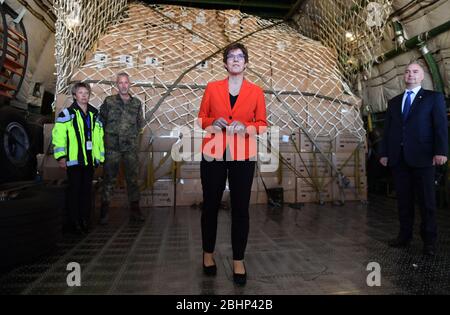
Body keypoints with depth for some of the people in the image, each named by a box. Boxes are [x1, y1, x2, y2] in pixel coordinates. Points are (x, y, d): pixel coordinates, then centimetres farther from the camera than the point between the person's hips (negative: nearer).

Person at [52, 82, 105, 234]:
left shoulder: (94, 114, 14)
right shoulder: (67, 114, -2)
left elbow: (99, 137, 17)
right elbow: (58, 135, -7)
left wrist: (100, 156, 15)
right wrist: (61, 156, -14)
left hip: (90, 160, 5)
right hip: (74, 159, -5)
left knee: (87, 191, 10)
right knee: (74, 191, 1)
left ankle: (85, 221, 21)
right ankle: (74, 223, 11)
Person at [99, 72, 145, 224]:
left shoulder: (137, 103, 8)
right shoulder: (109, 101, 3)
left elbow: (140, 123, 18)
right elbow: (101, 120, 8)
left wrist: (134, 136, 10)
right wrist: (106, 136, 5)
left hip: (131, 147, 2)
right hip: (112, 146, -2)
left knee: (132, 177, 6)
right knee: (109, 178, 2)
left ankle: (135, 209, 15)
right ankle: (104, 211, 12)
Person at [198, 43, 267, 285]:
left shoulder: (256, 91, 7)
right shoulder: (212, 88, 8)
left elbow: (262, 124, 6)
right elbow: (201, 118, 10)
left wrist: (245, 127, -13)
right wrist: (213, 122, -11)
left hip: (243, 156, 0)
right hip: (213, 154, 1)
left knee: (240, 208, 1)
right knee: (211, 205, 7)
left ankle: (238, 260, 17)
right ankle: (208, 253, 28)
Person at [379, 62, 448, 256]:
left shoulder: (434, 98, 8)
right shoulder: (394, 102, 18)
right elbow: (387, 129, 14)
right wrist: (384, 153, 6)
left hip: (422, 157, -3)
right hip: (398, 158, 3)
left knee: (426, 201, 2)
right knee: (403, 200, 7)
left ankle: (429, 241, 13)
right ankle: (404, 236, 15)